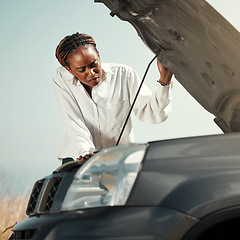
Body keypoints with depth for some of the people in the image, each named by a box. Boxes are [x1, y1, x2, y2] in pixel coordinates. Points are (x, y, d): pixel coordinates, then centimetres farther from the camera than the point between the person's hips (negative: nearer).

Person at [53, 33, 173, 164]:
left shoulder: (124, 75, -6)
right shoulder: (61, 78, -5)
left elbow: (152, 114, -8)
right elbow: (73, 122, -14)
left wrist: (164, 80, -22)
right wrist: (84, 152, -30)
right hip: (77, 157, 0)